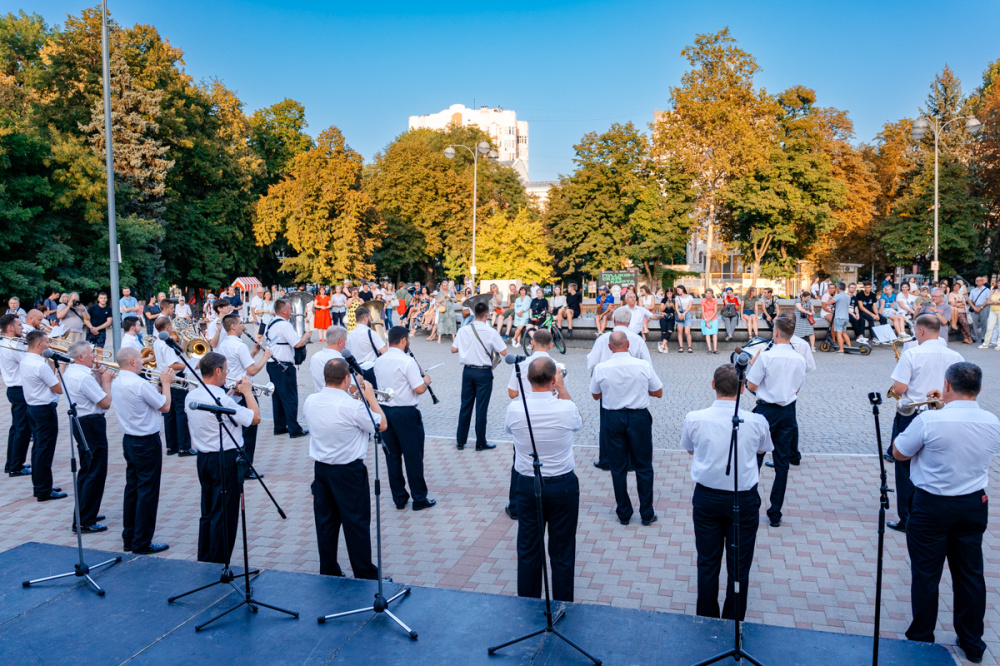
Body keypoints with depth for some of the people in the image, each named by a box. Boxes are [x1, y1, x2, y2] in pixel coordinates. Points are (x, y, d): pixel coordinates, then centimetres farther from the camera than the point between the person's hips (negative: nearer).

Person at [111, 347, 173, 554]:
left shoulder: (116, 383, 6)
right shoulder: (140, 384, -22)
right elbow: (165, 406, -12)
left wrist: (160, 384, 12)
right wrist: (166, 383, 0)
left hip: (129, 440, 9)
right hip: (147, 442, -9)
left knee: (132, 488, 16)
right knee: (147, 492, -1)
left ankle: (129, 538, 24)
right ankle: (142, 543, 5)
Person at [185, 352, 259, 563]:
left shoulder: (190, 397, 3)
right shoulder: (222, 400, -22)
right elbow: (255, 418, -17)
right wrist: (247, 391, -6)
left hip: (203, 459, 9)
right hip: (226, 460, -8)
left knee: (208, 512, 19)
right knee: (225, 515, 2)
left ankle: (204, 560, 28)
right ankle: (218, 566, 9)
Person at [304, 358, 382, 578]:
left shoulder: (310, 401, -4)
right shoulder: (353, 406, -23)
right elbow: (382, 425, -9)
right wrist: (370, 396, 1)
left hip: (320, 468, 6)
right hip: (349, 471, -6)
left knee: (325, 522, 15)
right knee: (357, 523, 4)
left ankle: (328, 573, 25)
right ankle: (365, 575, 14)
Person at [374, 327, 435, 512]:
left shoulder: (378, 361, 5)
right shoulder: (407, 361, -17)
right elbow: (419, 389, -20)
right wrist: (426, 380, 1)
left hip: (384, 411, 7)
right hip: (406, 413, -6)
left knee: (392, 455, 12)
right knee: (413, 456, 4)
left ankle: (399, 498, 19)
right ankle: (420, 499, 12)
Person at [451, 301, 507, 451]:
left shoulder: (463, 330, -4)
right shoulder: (491, 332, -14)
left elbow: (453, 349, 1)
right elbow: (504, 352, -13)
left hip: (468, 371, 4)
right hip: (484, 372, -3)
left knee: (465, 406, 13)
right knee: (481, 409, 4)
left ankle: (460, 441, 20)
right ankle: (481, 443, 12)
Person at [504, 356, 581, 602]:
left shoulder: (514, 409, -14)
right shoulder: (565, 408, -18)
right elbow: (578, 422, 7)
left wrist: (532, 389, 11)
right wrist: (562, 389, 10)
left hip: (527, 486, 2)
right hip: (563, 486, -1)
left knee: (528, 550, 14)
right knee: (562, 552, 11)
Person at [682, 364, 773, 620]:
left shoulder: (694, 419, -14)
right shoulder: (757, 421, -14)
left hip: (706, 498, 1)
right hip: (745, 499, 0)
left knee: (707, 563, 14)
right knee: (739, 566, 12)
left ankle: (706, 620, 27)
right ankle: (734, 624, 25)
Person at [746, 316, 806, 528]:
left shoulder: (766, 356, -14)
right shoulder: (799, 360, 1)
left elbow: (752, 386, -10)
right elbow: (797, 389, 12)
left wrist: (753, 364, 2)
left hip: (766, 410, -4)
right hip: (788, 412, 4)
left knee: (754, 458, 7)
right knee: (782, 463, 8)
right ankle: (775, 514, 14)